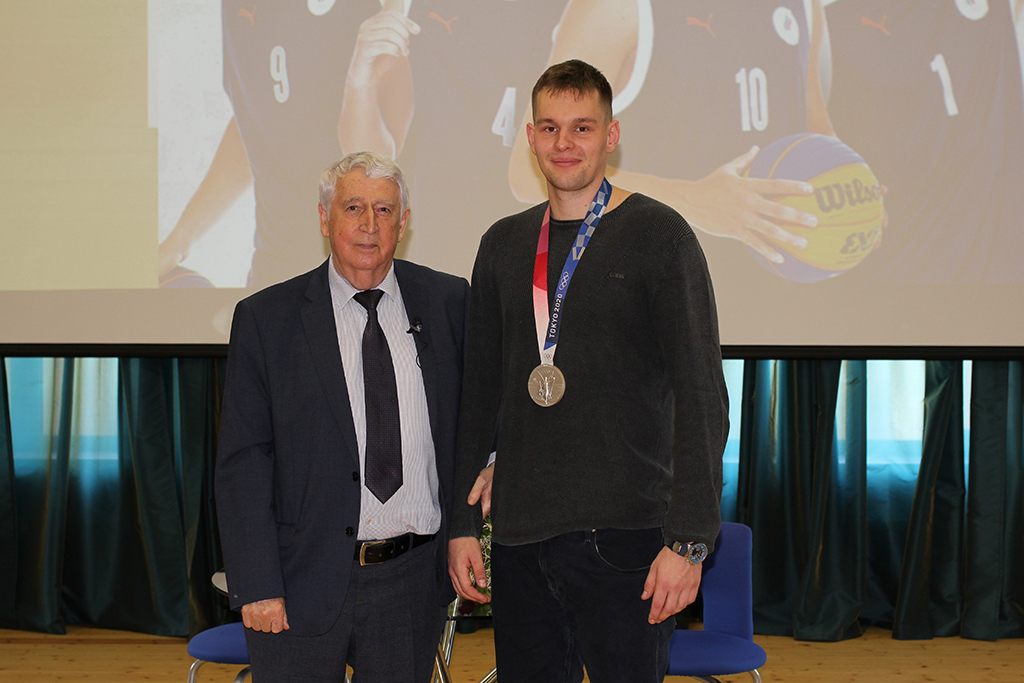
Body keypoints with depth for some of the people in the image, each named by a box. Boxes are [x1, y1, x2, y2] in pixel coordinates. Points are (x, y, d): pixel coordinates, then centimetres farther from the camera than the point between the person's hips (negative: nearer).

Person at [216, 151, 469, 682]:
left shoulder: (449, 303, 3)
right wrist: (256, 586, -11)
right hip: (305, 583, -2)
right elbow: (242, 463, -5)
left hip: (415, 579, 2)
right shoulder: (265, 319, -2)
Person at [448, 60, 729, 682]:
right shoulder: (504, 244, 12)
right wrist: (462, 523, 11)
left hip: (621, 535, -4)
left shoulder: (658, 234, -3)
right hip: (519, 536, 5)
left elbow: (701, 394, -8)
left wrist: (688, 539, -15)